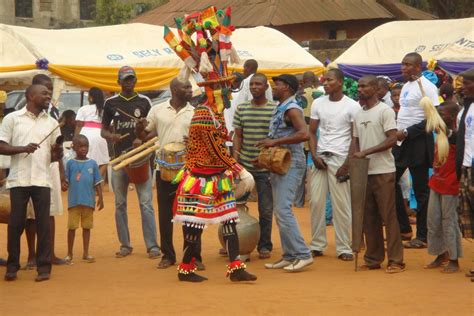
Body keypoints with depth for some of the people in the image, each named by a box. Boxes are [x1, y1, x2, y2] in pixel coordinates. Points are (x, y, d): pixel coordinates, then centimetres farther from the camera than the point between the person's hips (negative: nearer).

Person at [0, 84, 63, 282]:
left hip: (42, 180, 2)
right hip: (18, 180, -2)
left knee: (43, 224, -2)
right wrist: (23, 149, -15)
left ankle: (44, 268, 4)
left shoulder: (52, 123, 13)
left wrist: (58, 152, -9)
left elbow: (55, 155, 15)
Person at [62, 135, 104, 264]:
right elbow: (66, 181, 1)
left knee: (87, 227, 9)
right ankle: (69, 254, 12)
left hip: (89, 201, 1)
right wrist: (64, 186, -21)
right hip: (74, 201, -1)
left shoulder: (92, 164, 4)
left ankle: (86, 253, 17)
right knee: (72, 227, 2)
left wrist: (100, 198, 0)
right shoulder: (70, 163, 0)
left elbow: (97, 183, 6)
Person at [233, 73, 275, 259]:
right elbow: (238, 136, 9)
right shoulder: (241, 109, 7)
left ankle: (264, 246, 15)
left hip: (265, 167, -2)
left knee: (266, 209, 4)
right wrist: (235, 159, -2)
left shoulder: (274, 110, -2)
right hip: (244, 165, 3)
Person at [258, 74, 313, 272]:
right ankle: (289, 256, 13)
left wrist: (275, 142, -23)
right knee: (280, 211, 9)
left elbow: (304, 134, -25)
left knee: (283, 210, -14)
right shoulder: (279, 109, 16)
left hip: (291, 164, -10)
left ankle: (303, 254, -11)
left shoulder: (292, 109, -12)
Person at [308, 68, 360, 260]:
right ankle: (317, 245, 9)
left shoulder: (352, 106, -2)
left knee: (341, 205, -3)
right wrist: (314, 155, -2)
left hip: (340, 158, -4)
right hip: (320, 157, 4)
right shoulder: (318, 104, 10)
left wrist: (347, 164, -9)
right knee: (316, 201, 1)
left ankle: (343, 248, 4)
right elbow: (312, 132, 12)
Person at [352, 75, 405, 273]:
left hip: (383, 172, -7)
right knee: (368, 217, 9)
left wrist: (365, 152, -19)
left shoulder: (384, 111, -7)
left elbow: (392, 139, -15)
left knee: (388, 216, -5)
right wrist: (355, 157, -2)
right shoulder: (358, 115, 13)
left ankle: (395, 260, -1)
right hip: (364, 171, 7)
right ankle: (373, 259, 16)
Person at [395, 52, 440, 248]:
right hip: (401, 142, 9)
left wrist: (407, 132, -20)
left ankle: (423, 236, 6)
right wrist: (396, 131, 10)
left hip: (418, 143, -9)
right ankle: (403, 227, 18)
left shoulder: (426, 87, -13)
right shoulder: (406, 85, 14)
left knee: (421, 190, -2)